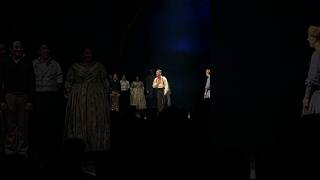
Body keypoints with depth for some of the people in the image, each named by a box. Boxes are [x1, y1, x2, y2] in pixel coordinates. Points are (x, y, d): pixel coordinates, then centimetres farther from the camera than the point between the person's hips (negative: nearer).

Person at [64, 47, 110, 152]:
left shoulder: (99, 67, 9)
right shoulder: (75, 67, 8)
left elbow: (105, 83, 9)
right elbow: (68, 84, 8)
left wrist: (105, 96, 2)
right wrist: (68, 96, 0)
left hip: (96, 99, 0)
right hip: (78, 99, 0)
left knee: (96, 122, 1)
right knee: (79, 122, -1)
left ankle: (96, 145, 7)